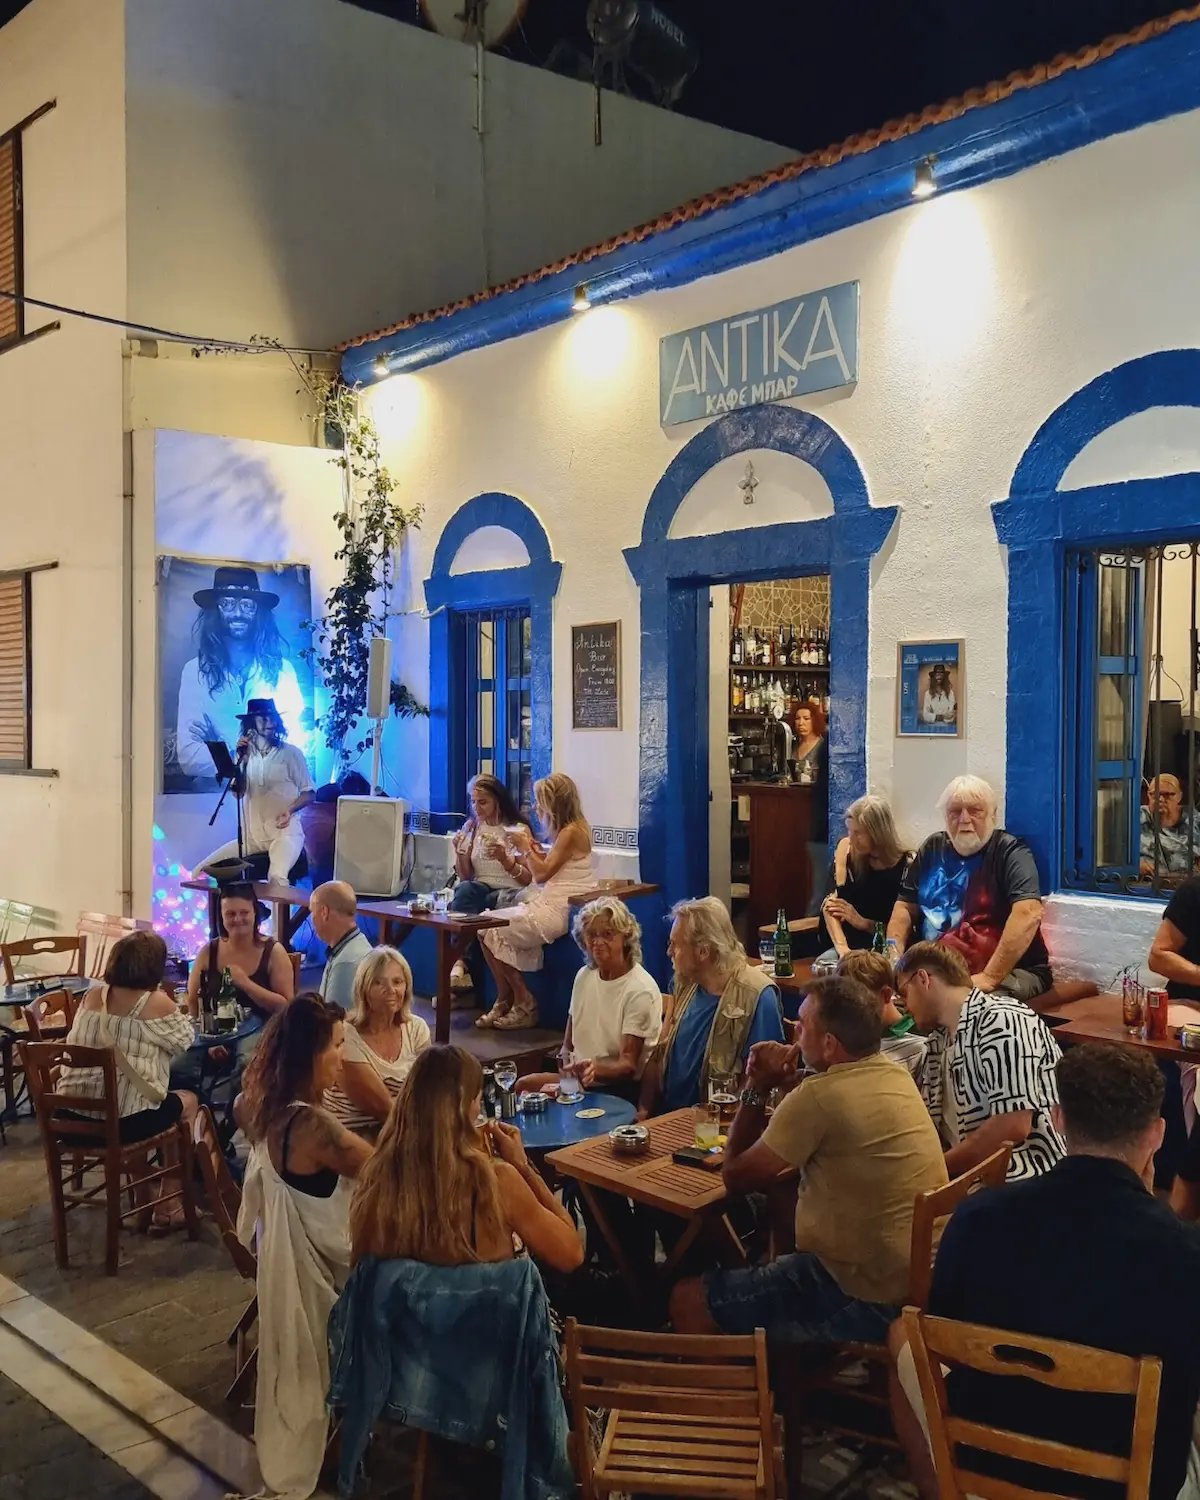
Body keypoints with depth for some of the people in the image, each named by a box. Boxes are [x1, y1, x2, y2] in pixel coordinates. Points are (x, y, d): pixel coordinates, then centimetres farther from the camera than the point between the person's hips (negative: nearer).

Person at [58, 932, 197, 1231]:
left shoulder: (92, 996, 5)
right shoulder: (157, 1002, -9)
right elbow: (184, 1040, 7)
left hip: (73, 1116, 6)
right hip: (124, 1120, -6)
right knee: (187, 1100, 24)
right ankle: (167, 1208, 28)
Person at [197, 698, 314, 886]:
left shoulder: (290, 753, -3)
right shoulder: (246, 753, 8)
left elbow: (309, 793, -1)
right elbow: (237, 792, -1)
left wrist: (290, 809, -19)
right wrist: (241, 760, -12)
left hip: (285, 832, -5)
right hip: (251, 834, 5)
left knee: (276, 876, -34)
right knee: (204, 869, -6)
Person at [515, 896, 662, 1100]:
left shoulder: (641, 990, -13)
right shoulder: (584, 976, 10)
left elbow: (628, 1065, -15)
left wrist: (595, 1068, -36)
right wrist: (571, 1069, -8)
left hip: (620, 1087, -7)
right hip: (576, 1079, 7)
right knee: (524, 1085, -23)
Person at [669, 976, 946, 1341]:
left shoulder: (821, 1095, -22)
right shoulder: (897, 1076, 3)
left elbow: (737, 1176, -10)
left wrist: (756, 1089, -2)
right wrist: (769, 1089, 2)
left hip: (867, 1296, -9)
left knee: (689, 1301, 3)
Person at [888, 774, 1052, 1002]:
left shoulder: (1009, 851, -7)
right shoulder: (932, 848, 13)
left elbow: (1028, 914, -22)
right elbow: (906, 907, 14)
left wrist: (989, 977, -28)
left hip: (1010, 972, -6)